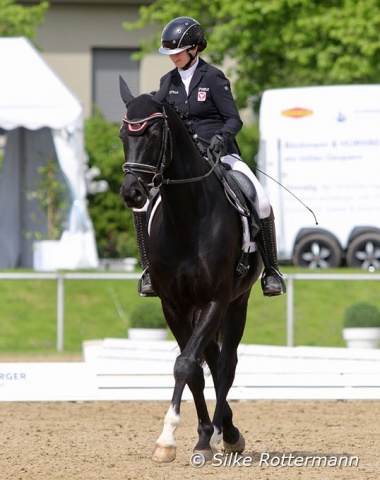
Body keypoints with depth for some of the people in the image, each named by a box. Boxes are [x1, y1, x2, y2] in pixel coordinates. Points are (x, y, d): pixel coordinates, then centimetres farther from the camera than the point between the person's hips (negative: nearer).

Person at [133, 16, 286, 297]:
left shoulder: (213, 78, -4)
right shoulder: (168, 82, 9)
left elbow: (234, 120, -7)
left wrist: (221, 136, -27)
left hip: (219, 153, -4)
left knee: (261, 204, -21)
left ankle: (271, 270, -4)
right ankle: (150, 270, -6)